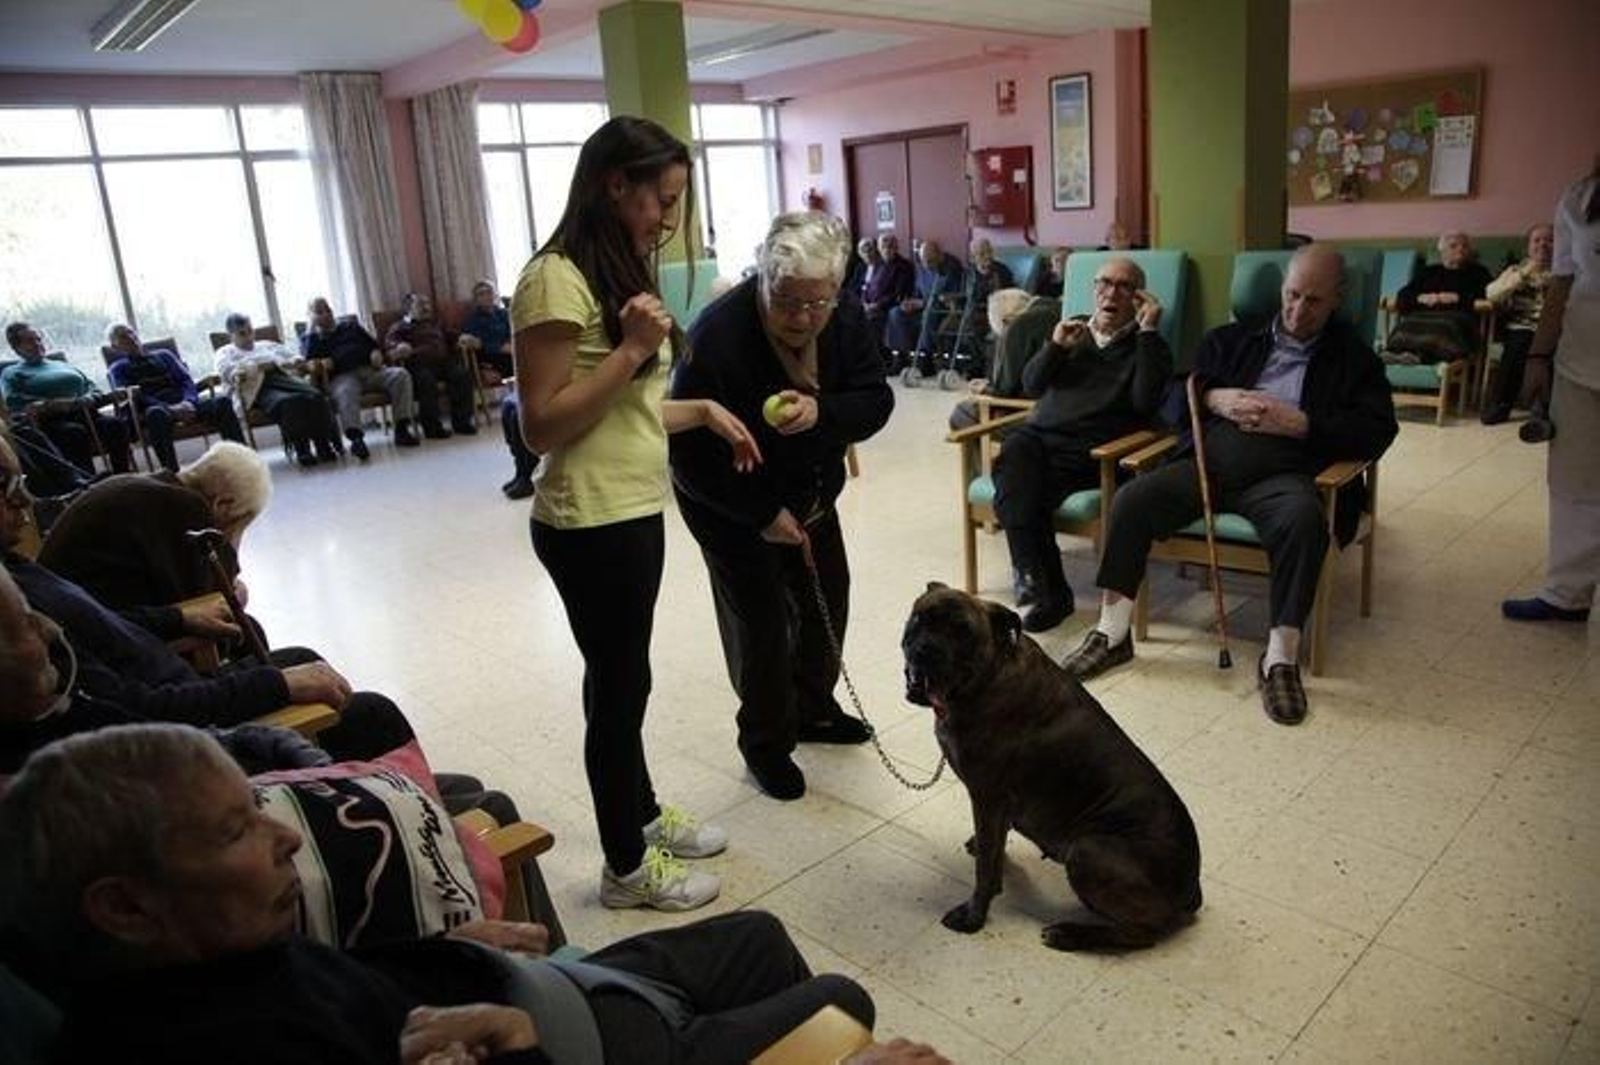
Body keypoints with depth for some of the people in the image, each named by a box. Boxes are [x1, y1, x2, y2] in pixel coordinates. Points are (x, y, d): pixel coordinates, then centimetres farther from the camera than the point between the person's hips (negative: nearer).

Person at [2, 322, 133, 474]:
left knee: (117, 425, -30)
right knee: (76, 433, -39)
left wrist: (88, 399, -2)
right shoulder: (11, 374, 19)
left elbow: (92, 387, 24)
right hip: (51, 421, -4)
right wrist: (52, 405, -16)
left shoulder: (63, 365, 33)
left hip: (85, 414, 4)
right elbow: (13, 402, -1)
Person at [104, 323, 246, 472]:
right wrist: (170, 409, -17)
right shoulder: (119, 369, 19)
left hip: (185, 405, 3)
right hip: (157, 408, -3)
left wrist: (188, 402, -10)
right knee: (156, 413, -40)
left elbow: (186, 380, 15)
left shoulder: (164, 355, 29)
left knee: (222, 402, -27)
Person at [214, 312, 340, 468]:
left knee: (316, 397, -31)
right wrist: (257, 367, -10)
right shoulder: (225, 353, 23)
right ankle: (301, 450, -40)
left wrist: (294, 361, 1)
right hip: (256, 388, -4)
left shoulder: (268, 345, 36)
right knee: (287, 402, -39)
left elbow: (295, 358, 27)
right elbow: (226, 371, 0)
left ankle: (323, 447, -35)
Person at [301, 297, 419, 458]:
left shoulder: (350, 325, 32)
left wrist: (376, 353, 4)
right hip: (341, 376, -3)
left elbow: (372, 343, 28)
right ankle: (356, 439, -59)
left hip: (369, 369, 3)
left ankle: (401, 428, -31)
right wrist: (312, 328, 5)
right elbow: (309, 357, 2)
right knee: (345, 392, -41)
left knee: (400, 374, -26)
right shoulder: (310, 337, 22)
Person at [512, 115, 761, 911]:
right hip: (590, 523, -9)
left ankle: (643, 816, 40)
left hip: (634, 512, 9)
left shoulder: (621, 273, 12)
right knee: (617, 685, 4)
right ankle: (626, 867, 23)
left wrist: (704, 411, 8)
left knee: (624, 677, 21)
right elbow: (541, 426, -20)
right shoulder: (557, 279, -17)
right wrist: (630, 351, -23)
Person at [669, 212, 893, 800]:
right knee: (760, 620, -3)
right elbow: (691, 456, -27)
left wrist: (821, 412, -35)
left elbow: (876, 399, -14)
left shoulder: (845, 319, -15)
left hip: (811, 493, 6)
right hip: (733, 505, -6)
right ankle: (766, 741, 18)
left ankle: (813, 708, 36)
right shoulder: (717, 337, -31)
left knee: (826, 598, 13)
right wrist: (761, 514, -23)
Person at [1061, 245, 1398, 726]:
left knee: (1303, 519, -37)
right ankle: (1112, 633, -12)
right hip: (1208, 462, 3)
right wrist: (1216, 397, -2)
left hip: (1282, 474, -2)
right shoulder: (1233, 339, 21)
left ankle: (1281, 656, -26)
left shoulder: (1353, 357, 13)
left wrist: (1299, 424, -11)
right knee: (1131, 499, -21)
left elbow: (1378, 432, 0)